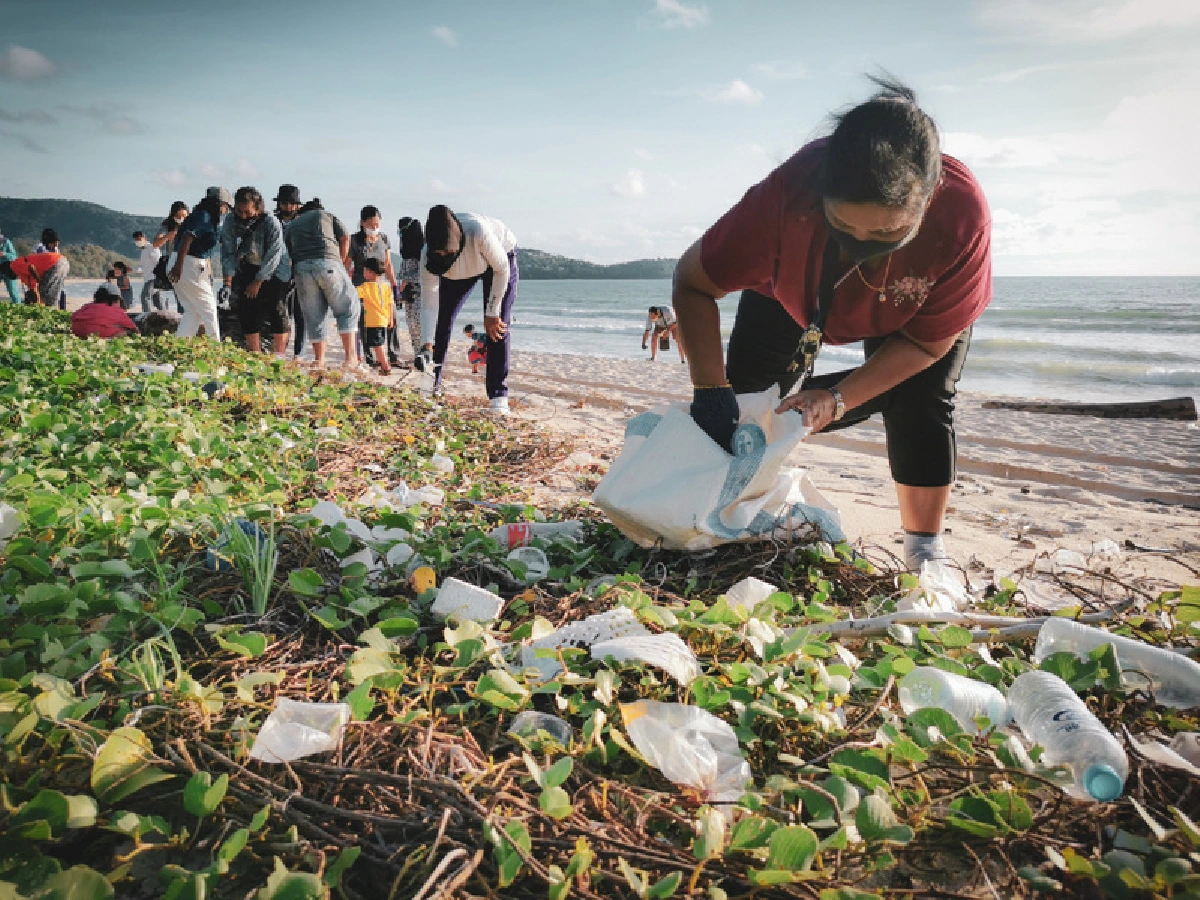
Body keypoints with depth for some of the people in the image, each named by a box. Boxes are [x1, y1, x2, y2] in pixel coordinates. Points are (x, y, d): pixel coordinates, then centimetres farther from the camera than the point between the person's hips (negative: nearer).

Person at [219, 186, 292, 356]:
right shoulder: (230, 222, -15)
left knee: (277, 312, -13)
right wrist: (227, 283, -23)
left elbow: (273, 256, -23)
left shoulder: (272, 223, -26)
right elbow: (228, 254, -14)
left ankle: (280, 356, -8)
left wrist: (258, 282, -19)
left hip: (274, 271, -4)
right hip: (248, 270, 4)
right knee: (247, 311, 0)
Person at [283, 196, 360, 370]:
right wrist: (342, 263, 19)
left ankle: (320, 361, 7)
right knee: (347, 309, 6)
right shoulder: (328, 215, 26)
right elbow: (345, 237, 12)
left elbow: (288, 254, 18)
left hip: (301, 268, 2)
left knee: (313, 317, 9)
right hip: (328, 262, -2)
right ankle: (351, 357, -4)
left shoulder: (290, 226, 29)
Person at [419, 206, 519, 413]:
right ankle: (432, 383, 12)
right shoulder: (429, 256, -32)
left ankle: (498, 396, -13)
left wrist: (491, 313, -22)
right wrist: (428, 346, -34)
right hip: (458, 271, 4)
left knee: (497, 328, -15)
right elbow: (429, 304, -27)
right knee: (442, 321, -4)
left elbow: (501, 269, -27)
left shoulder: (478, 232, -44)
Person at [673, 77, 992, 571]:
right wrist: (710, 389, -40)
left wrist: (837, 397, -38)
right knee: (748, 396, -10)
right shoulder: (786, 194, -43)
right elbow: (692, 283, -30)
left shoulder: (962, 215, -42)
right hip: (792, 291, 1)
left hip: (917, 305, 0)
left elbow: (927, 341, -26)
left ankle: (926, 551, 0)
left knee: (921, 405, -17)